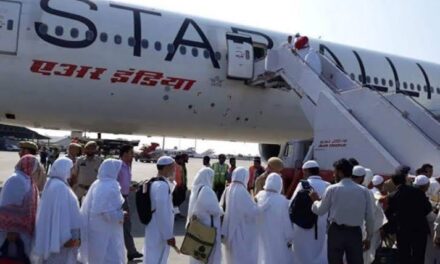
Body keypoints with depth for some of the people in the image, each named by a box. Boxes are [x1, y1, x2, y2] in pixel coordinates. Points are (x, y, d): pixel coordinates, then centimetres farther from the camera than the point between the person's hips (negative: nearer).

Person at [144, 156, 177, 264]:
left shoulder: (154, 183, 7)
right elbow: (163, 213, -24)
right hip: (159, 233, -9)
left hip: (154, 230, 9)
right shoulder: (162, 185, -22)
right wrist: (169, 235, -20)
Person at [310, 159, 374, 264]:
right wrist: (368, 237, 14)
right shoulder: (364, 191, 2)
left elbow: (320, 211, 4)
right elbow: (370, 217, 4)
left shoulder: (332, 189, -5)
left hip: (336, 231, -2)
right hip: (355, 232, 2)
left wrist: (315, 200, 24)